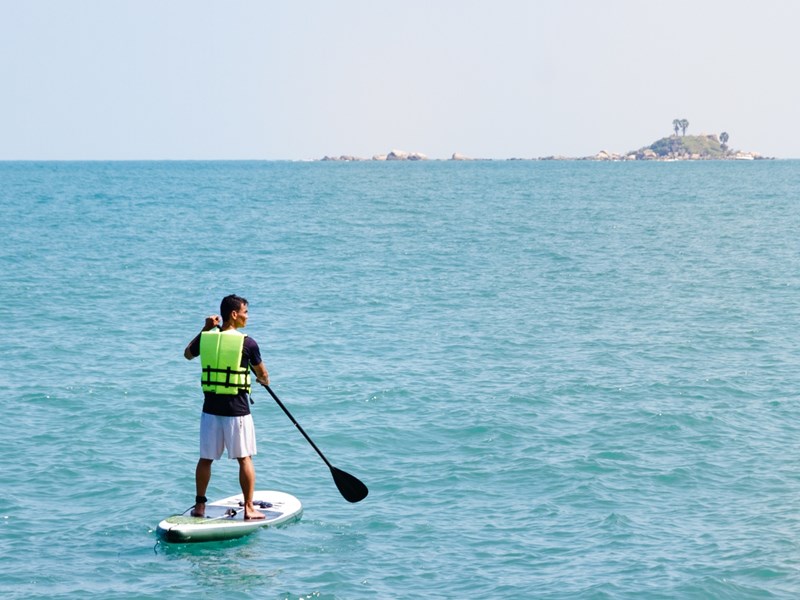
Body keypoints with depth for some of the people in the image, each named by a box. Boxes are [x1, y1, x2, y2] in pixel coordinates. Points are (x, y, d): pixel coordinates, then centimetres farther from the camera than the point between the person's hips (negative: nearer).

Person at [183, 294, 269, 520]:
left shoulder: (205, 339, 0)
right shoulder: (247, 343, -11)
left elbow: (188, 354, 23)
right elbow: (262, 374, 4)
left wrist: (205, 329, 25)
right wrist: (264, 380, 28)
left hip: (210, 408, 4)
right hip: (237, 409, -4)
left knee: (206, 458, 13)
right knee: (244, 459, 5)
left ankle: (200, 505, 18)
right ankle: (249, 508, 7)